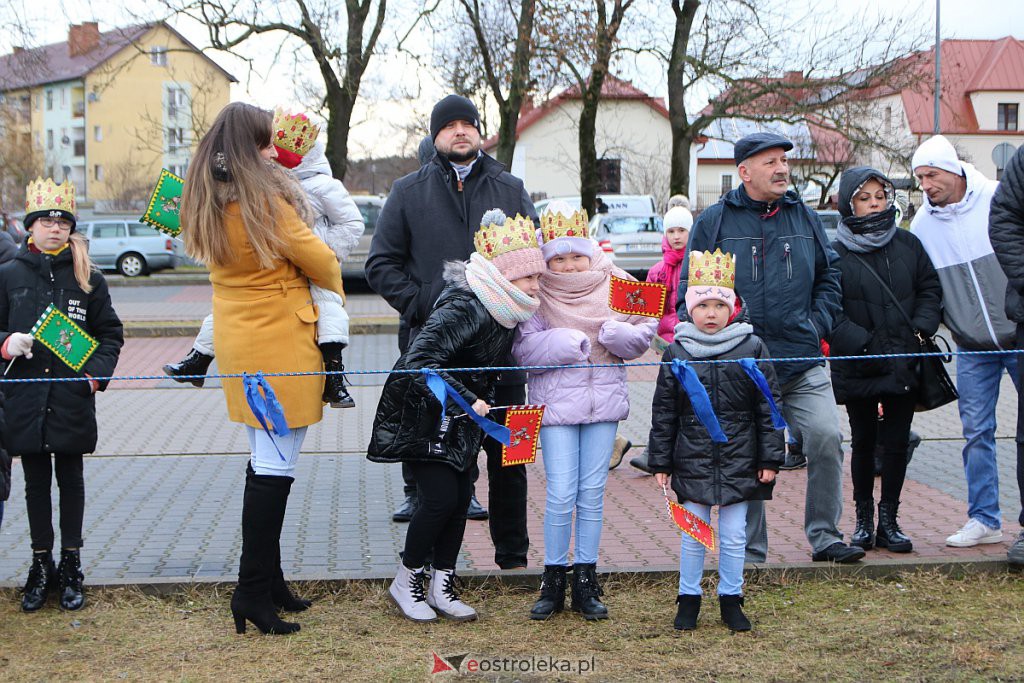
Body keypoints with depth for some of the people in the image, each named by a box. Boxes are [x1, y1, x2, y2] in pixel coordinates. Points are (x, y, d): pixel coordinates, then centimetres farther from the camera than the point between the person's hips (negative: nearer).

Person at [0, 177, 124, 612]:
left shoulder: (88, 279, 3)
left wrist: (95, 375, -6)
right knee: (36, 483, 9)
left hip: (73, 401, 0)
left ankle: (71, 568, 17)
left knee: (71, 481, 8)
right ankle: (41, 566, 19)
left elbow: (111, 334, 8)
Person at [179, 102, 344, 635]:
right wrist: (336, 294, 10)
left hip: (237, 341, 9)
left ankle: (268, 580, 23)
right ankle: (253, 590, -5)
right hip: (279, 342, -9)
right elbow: (320, 261, -10)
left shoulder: (207, 203, 5)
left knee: (264, 461, 16)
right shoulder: (265, 201, -18)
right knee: (276, 466, -5)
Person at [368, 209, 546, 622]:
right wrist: (467, 402, -34)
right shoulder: (463, 309, -27)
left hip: (460, 418, 8)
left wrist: (486, 405, 3)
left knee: (461, 496, 5)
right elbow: (420, 362, -33)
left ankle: (441, 587, 17)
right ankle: (405, 583, 7)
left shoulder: (507, 310, 1)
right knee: (441, 496, -12)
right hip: (421, 413, -8)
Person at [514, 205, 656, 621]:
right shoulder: (537, 296, -3)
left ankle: (586, 581, 16)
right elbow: (523, 348, -12)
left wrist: (617, 334, -15)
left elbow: (645, 331, 5)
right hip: (556, 399, -3)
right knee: (561, 494, -5)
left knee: (593, 493, 7)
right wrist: (572, 342, -16)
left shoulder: (614, 287, 5)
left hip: (603, 398, 3)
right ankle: (553, 581, 10)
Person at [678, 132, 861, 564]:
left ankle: (824, 536, 5)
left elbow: (829, 277, 21)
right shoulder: (714, 222, 4)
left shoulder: (805, 218, 13)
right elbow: (690, 292, 6)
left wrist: (817, 325, 7)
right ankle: (750, 550, 15)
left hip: (803, 363, 2)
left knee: (826, 438, -11)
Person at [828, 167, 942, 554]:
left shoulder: (908, 245, 6)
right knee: (863, 442, 9)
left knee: (897, 441, 4)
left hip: (904, 364, 2)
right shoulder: (835, 253, -5)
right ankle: (864, 519, 20)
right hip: (857, 369, -2)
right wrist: (865, 344, -18)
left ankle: (889, 521, 13)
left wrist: (920, 330, -6)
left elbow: (930, 290, 10)